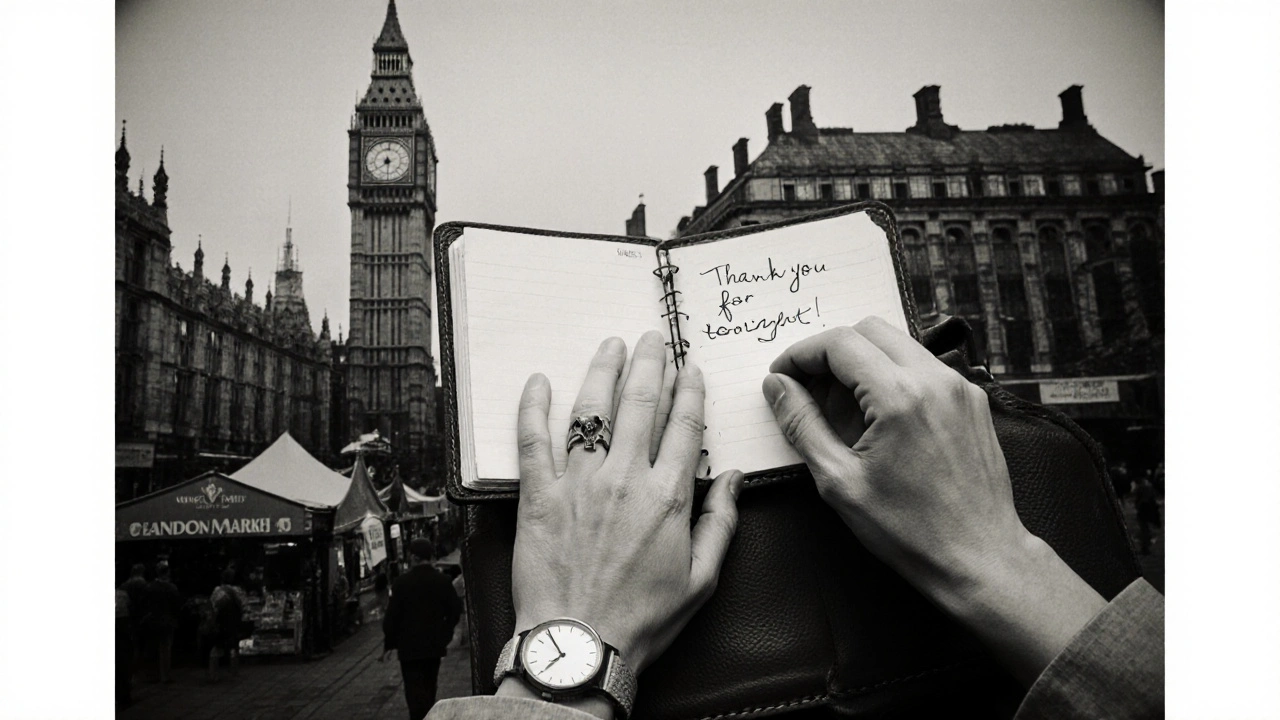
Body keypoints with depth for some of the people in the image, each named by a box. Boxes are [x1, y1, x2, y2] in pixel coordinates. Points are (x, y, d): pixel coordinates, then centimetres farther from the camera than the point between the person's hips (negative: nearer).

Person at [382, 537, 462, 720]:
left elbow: (392, 615, -10)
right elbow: (455, 609, -1)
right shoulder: (442, 580, -4)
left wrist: (389, 644, -1)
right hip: (434, 644, 4)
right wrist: (445, 634, 11)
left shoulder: (402, 582, -12)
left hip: (410, 645, -4)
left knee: (415, 690, -2)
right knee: (429, 687, 19)